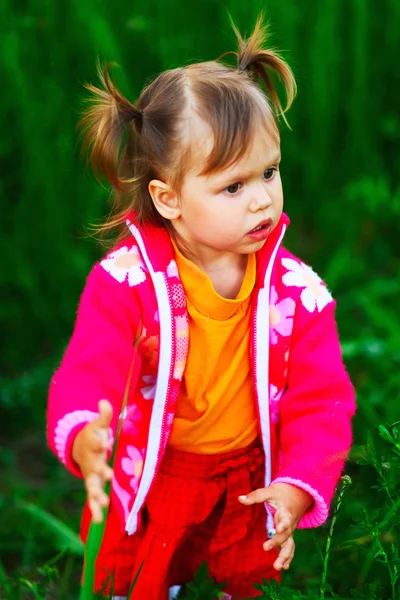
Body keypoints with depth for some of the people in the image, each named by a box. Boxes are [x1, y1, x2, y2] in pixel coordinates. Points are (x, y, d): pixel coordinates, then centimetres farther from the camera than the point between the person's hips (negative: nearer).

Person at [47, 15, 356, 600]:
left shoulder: (296, 288, -16)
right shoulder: (126, 281, -23)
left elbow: (321, 401, -14)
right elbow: (86, 376, -28)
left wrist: (298, 488, -30)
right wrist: (84, 440, -52)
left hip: (247, 480, 2)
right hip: (145, 483, -2)